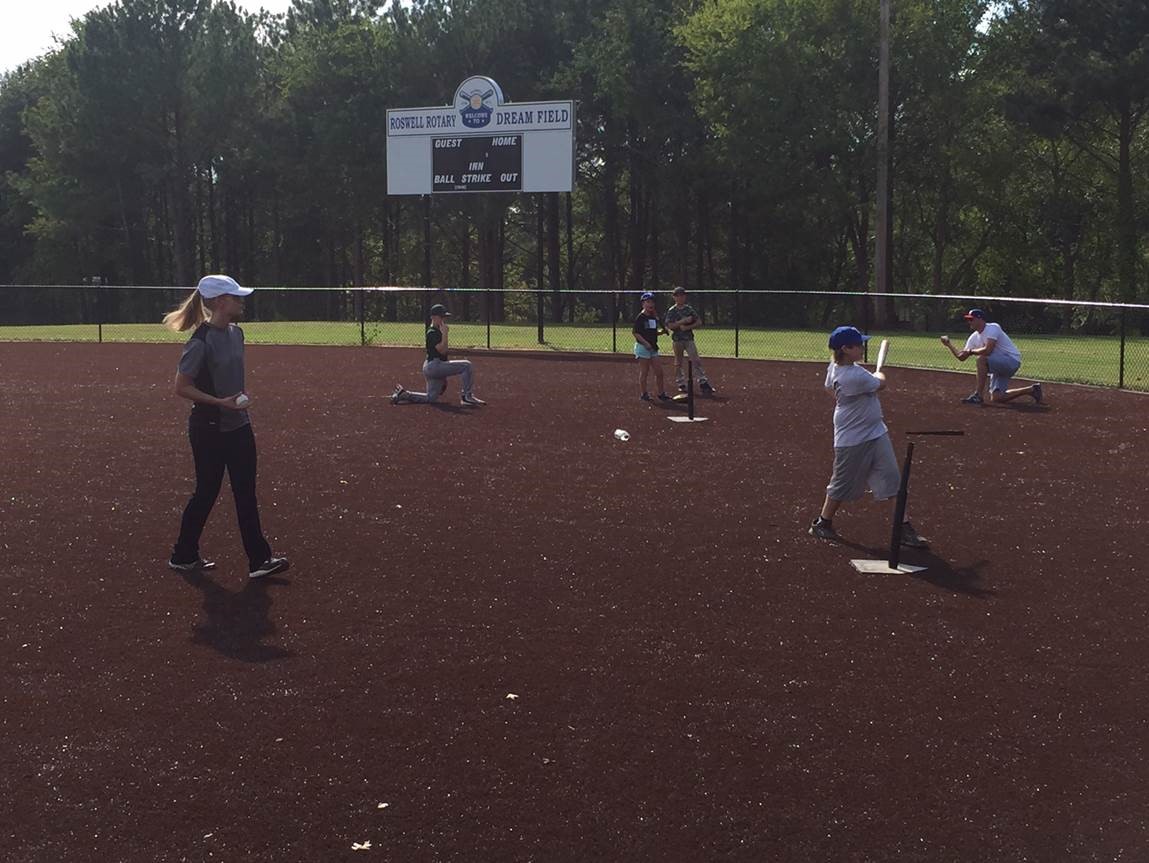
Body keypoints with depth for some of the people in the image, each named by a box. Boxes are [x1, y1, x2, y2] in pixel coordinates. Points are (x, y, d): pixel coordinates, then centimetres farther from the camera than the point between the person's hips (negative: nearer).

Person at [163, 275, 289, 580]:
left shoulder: (236, 333, 6)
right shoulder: (201, 342, -18)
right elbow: (182, 387, -17)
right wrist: (220, 402, -22)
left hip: (238, 426, 7)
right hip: (209, 430, -7)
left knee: (246, 492, 6)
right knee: (207, 492, 5)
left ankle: (259, 559, 8)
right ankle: (183, 556, 23)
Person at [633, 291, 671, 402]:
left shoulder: (654, 317, 12)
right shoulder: (640, 317, -10)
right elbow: (636, 333, -14)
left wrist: (661, 332, 2)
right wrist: (645, 343, -22)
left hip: (653, 347, 7)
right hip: (642, 347, -7)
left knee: (659, 371, 7)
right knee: (644, 372, -2)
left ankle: (661, 393, 15)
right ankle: (643, 394, 6)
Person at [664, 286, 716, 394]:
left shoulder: (689, 309, 6)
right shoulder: (672, 311, -1)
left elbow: (699, 322, 2)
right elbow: (669, 326, -12)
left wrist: (687, 327, -12)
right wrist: (683, 321, -18)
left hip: (689, 339, 1)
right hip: (677, 340, -1)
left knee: (696, 361, -7)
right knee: (678, 363, 6)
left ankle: (703, 383, -7)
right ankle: (681, 384, 17)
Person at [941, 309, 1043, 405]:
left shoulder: (992, 328, -18)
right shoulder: (974, 337, 7)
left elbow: (987, 350, -31)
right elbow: (961, 357, 8)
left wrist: (971, 351, -16)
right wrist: (949, 345, -1)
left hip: (1012, 361, -9)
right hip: (999, 365, 9)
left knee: (982, 359, -31)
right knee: (996, 399, 1)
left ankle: (978, 395, -26)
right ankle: (1031, 390, 19)